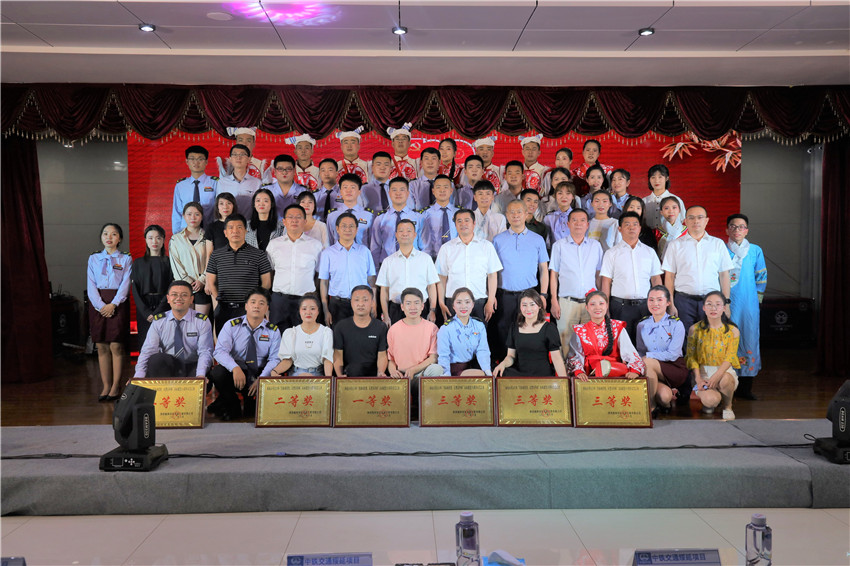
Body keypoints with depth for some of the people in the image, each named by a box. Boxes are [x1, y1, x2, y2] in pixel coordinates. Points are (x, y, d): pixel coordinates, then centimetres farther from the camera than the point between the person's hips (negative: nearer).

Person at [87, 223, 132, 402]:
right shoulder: (93, 258, 12)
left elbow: (125, 285, -2)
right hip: (98, 304, 3)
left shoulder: (126, 259, 6)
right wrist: (100, 305, -9)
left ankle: (116, 386, 2)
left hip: (118, 304, -3)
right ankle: (106, 386, 9)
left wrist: (113, 304, -14)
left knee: (116, 346, -6)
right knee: (102, 346, 3)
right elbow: (91, 285, 5)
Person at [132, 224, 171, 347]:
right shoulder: (138, 263, 11)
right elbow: (135, 291, 5)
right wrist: (146, 313, -8)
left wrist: (157, 312, -12)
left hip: (164, 307, -2)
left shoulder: (169, 262, 5)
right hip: (143, 310, 2)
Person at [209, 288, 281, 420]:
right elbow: (219, 351, -12)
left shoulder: (273, 331, 2)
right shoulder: (231, 325, -1)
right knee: (217, 373, -31)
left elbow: (274, 359, -4)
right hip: (235, 373, 0)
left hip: (261, 375, 1)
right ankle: (232, 408, -4)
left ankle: (250, 409, 1)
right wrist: (235, 368, -32)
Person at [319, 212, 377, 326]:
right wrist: (326, 311, -1)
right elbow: (323, 282, 5)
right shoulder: (327, 253, 6)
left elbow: (371, 280, 9)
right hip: (337, 304, -1)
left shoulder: (365, 251, 9)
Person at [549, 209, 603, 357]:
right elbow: (553, 275, 4)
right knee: (566, 340, -3)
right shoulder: (559, 245, 6)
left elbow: (599, 275, 14)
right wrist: (554, 302, -3)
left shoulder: (595, 246, 11)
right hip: (567, 302, -2)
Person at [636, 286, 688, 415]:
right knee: (663, 395, -32)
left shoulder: (676, 325, -4)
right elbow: (640, 352, 5)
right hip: (654, 372, 2)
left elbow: (673, 354, -12)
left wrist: (647, 356, -17)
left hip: (675, 369, -2)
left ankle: (651, 406, -17)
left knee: (647, 363, -33)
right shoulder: (642, 325, 9)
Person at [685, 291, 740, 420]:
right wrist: (698, 378, -17)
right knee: (710, 400, -30)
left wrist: (717, 375, -26)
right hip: (703, 371, 0)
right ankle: (708, 403, 12)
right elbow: (692, 356, -2)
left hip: (724, 371, 1)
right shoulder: (695, 329, 0)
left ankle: (727, 406, -3)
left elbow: (730, 357, -9)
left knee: (725, 379, -38)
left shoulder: (732, 331, -1)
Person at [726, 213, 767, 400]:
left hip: (749, 303, 1)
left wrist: (758, 297, 5)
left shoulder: (756, 251, 8)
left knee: (749, 339, -1)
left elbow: (761, 276, 12)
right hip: (726, 302, -1)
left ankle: (745, 386, 6)